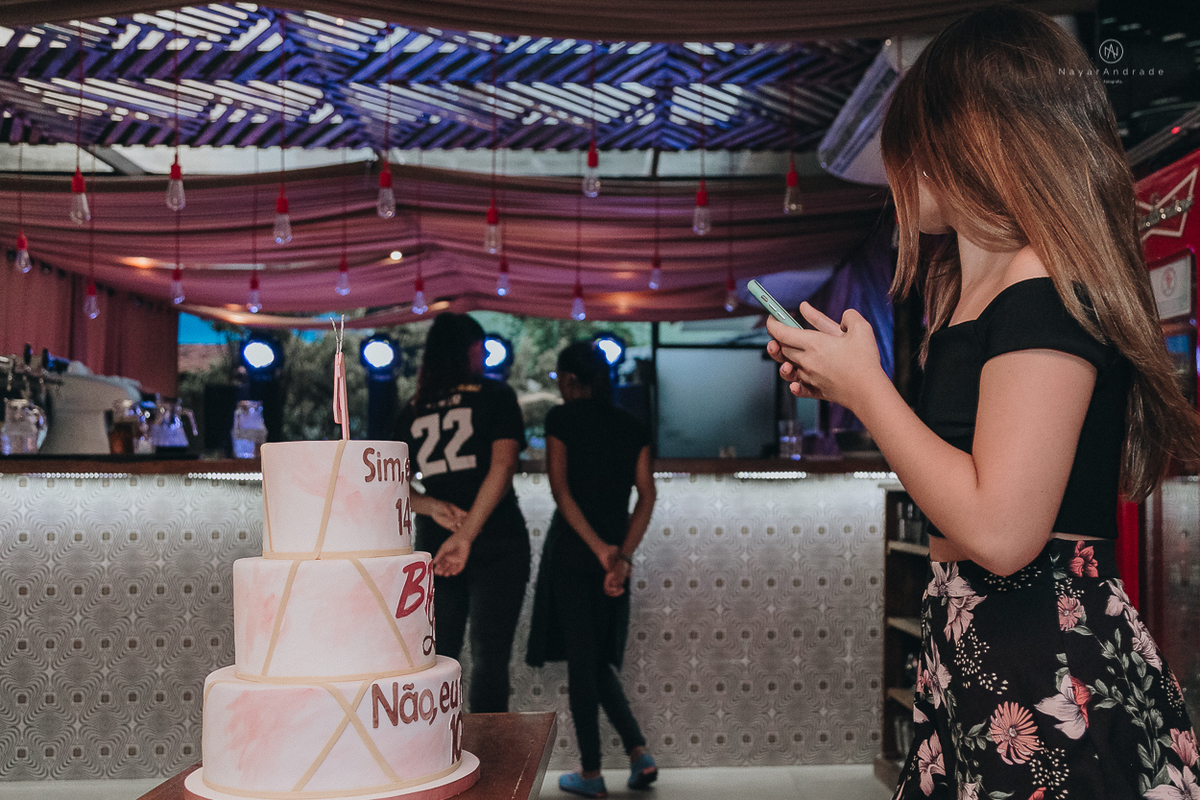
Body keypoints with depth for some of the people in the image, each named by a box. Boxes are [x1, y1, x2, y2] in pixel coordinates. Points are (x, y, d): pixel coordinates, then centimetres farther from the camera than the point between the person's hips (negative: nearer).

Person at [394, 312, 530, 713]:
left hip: (433, 547, 4)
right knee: (489, 659, 0)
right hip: (497, 544, -4)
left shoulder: (410, 413, 12)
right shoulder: (495, 396, 0)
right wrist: (467, 534, -17)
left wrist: (431, 506, -7)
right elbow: (502, 466, -13)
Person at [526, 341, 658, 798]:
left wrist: (599, 548, -14)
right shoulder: (633, 427, 9)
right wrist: (622, 555, -8)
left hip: (571, 552, -4)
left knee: (581, 662, 3)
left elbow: (560, 489, -12)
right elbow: (646, 495, -1)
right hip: (614, 552, 4)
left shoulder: (561, 418, -2)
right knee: (598, 662, 17)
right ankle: (639, 753, 6)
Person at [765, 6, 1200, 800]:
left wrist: (867, 385, -15)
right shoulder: (970, 295, 12)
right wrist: (850, 388, 12)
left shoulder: (1047, 289, -18)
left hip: (1057, 676, -9)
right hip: (973, 658, 9)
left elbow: (998, 532, -25)